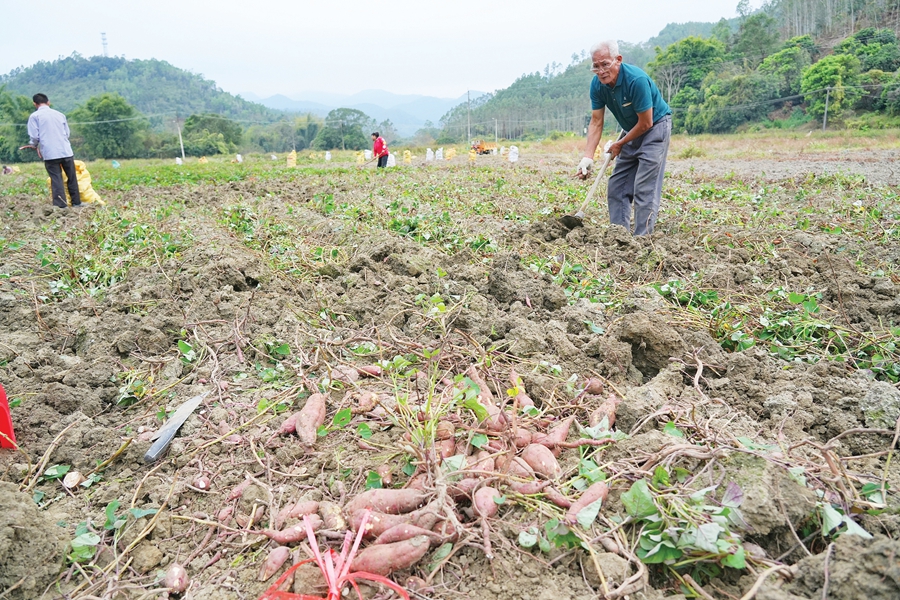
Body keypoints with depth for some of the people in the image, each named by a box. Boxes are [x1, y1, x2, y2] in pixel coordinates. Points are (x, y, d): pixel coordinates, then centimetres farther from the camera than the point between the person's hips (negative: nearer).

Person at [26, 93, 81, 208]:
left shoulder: (34, 116, 1)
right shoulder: (60, 114, 12)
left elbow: (34, 136, -2)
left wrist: (35, 146, 17)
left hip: (50, 153, -3)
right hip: (66, 151, 3)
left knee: (56, 180, -2)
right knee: (72, 178, 11)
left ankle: (61, 206, -8)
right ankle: (76, 203, 15)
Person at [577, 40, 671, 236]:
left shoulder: (636, 79, -29)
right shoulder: (597, 84, -10)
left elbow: (645, 123, -23)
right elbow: (596, 122, -8)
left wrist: (619, 144, -11)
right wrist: (588, 156, -19)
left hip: (656, 126, -7)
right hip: (631, 131, 7)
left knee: (644, 188, -14)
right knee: (616, 187, 4)